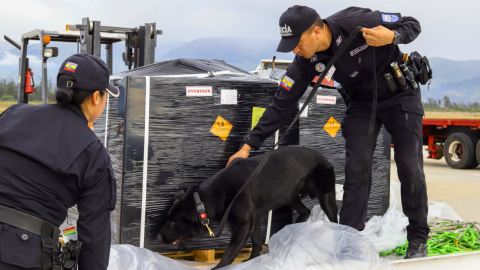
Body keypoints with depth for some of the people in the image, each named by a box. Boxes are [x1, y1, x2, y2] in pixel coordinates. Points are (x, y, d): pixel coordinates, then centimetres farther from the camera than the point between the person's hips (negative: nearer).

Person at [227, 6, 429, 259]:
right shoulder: (307, 61, -17)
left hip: (400, 93, -3)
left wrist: (392, 36, -42)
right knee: (356, 169, -5)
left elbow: (412, 24, -19)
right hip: (361, 102, 4)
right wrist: (249, 145, -13)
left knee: (410, 168, -3)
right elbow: (282, 103, -11)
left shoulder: (356, 21, -31)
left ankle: (418, 239, 13)